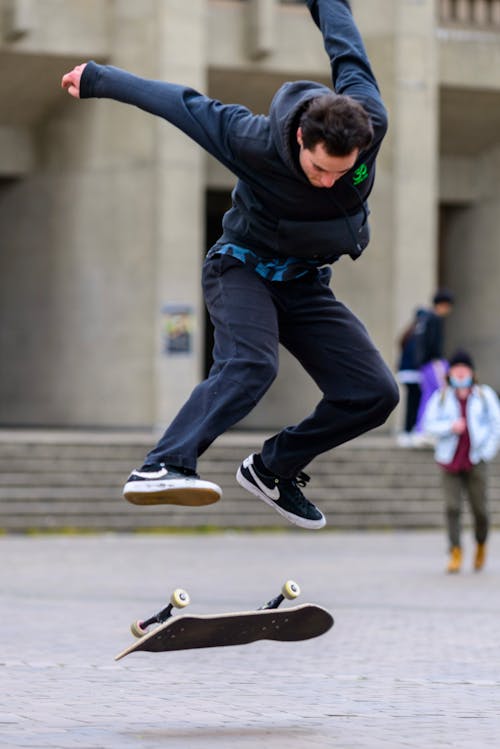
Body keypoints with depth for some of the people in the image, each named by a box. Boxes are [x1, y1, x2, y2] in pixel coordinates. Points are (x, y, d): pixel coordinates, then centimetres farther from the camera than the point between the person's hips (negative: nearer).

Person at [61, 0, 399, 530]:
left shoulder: (369, 123, -23)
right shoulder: (254, 142, -30)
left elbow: (346, 50, -3)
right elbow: (184, 105, -15)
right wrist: (96, 80, -2)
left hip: (307, 283, 5)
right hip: (244, 268, -5)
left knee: (375, 393, -7)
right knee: (249, 364, -35)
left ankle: (272, 468, 8)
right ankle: (163, 467, -49)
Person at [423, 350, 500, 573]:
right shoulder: (441, 397, 6)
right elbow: (430, 423, 1)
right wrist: (450, 427, -15)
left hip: (475, 460, 0)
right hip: (450, 461, 0)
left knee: (480, 509, 1)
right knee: (452, 508, -10)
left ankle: (481, 545, 28)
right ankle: (455, 554, -9)